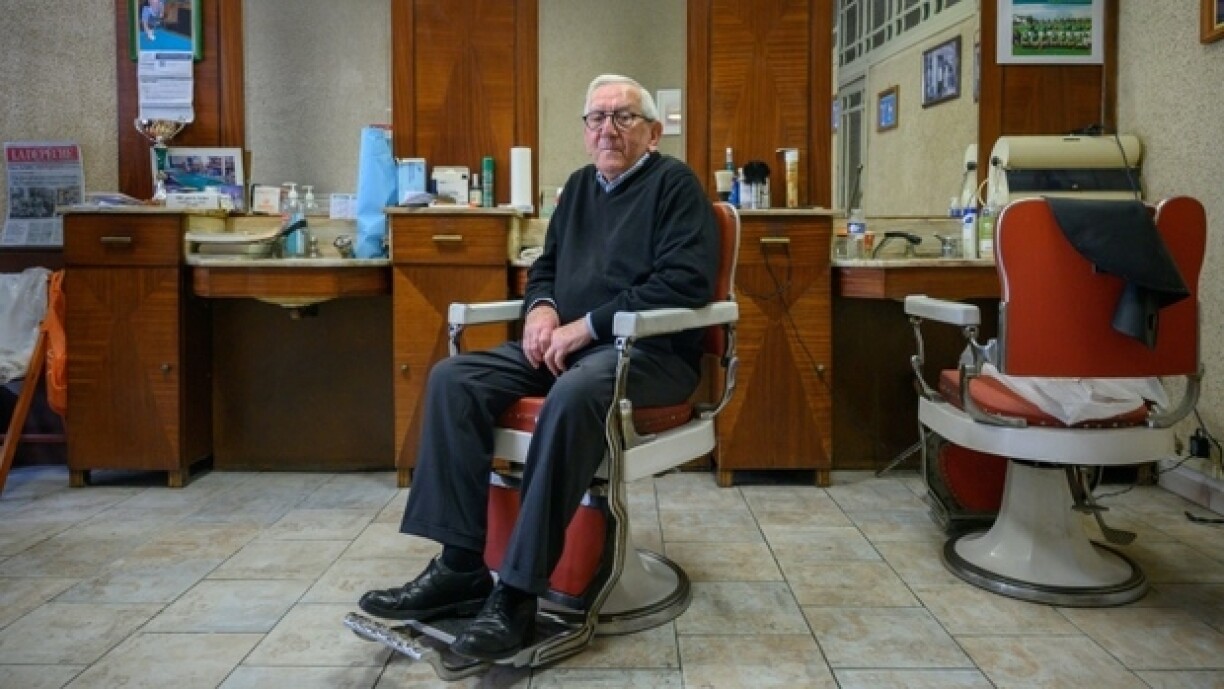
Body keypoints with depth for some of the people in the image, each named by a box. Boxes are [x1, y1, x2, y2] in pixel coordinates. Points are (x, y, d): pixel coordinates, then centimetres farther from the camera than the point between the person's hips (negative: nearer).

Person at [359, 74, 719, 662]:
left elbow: (686, 280, -15)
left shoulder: (674, 183, -2)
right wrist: (541, 307, 1)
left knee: (573, 395, -39)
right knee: (452, 379, -14)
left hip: (650, 351, -7)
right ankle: (460, 567, -16)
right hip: (569, 345, 7)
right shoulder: (580, 185, 20)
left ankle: (517, 592, -33)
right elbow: (545, 267, 27)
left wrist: (588, 325, -18)